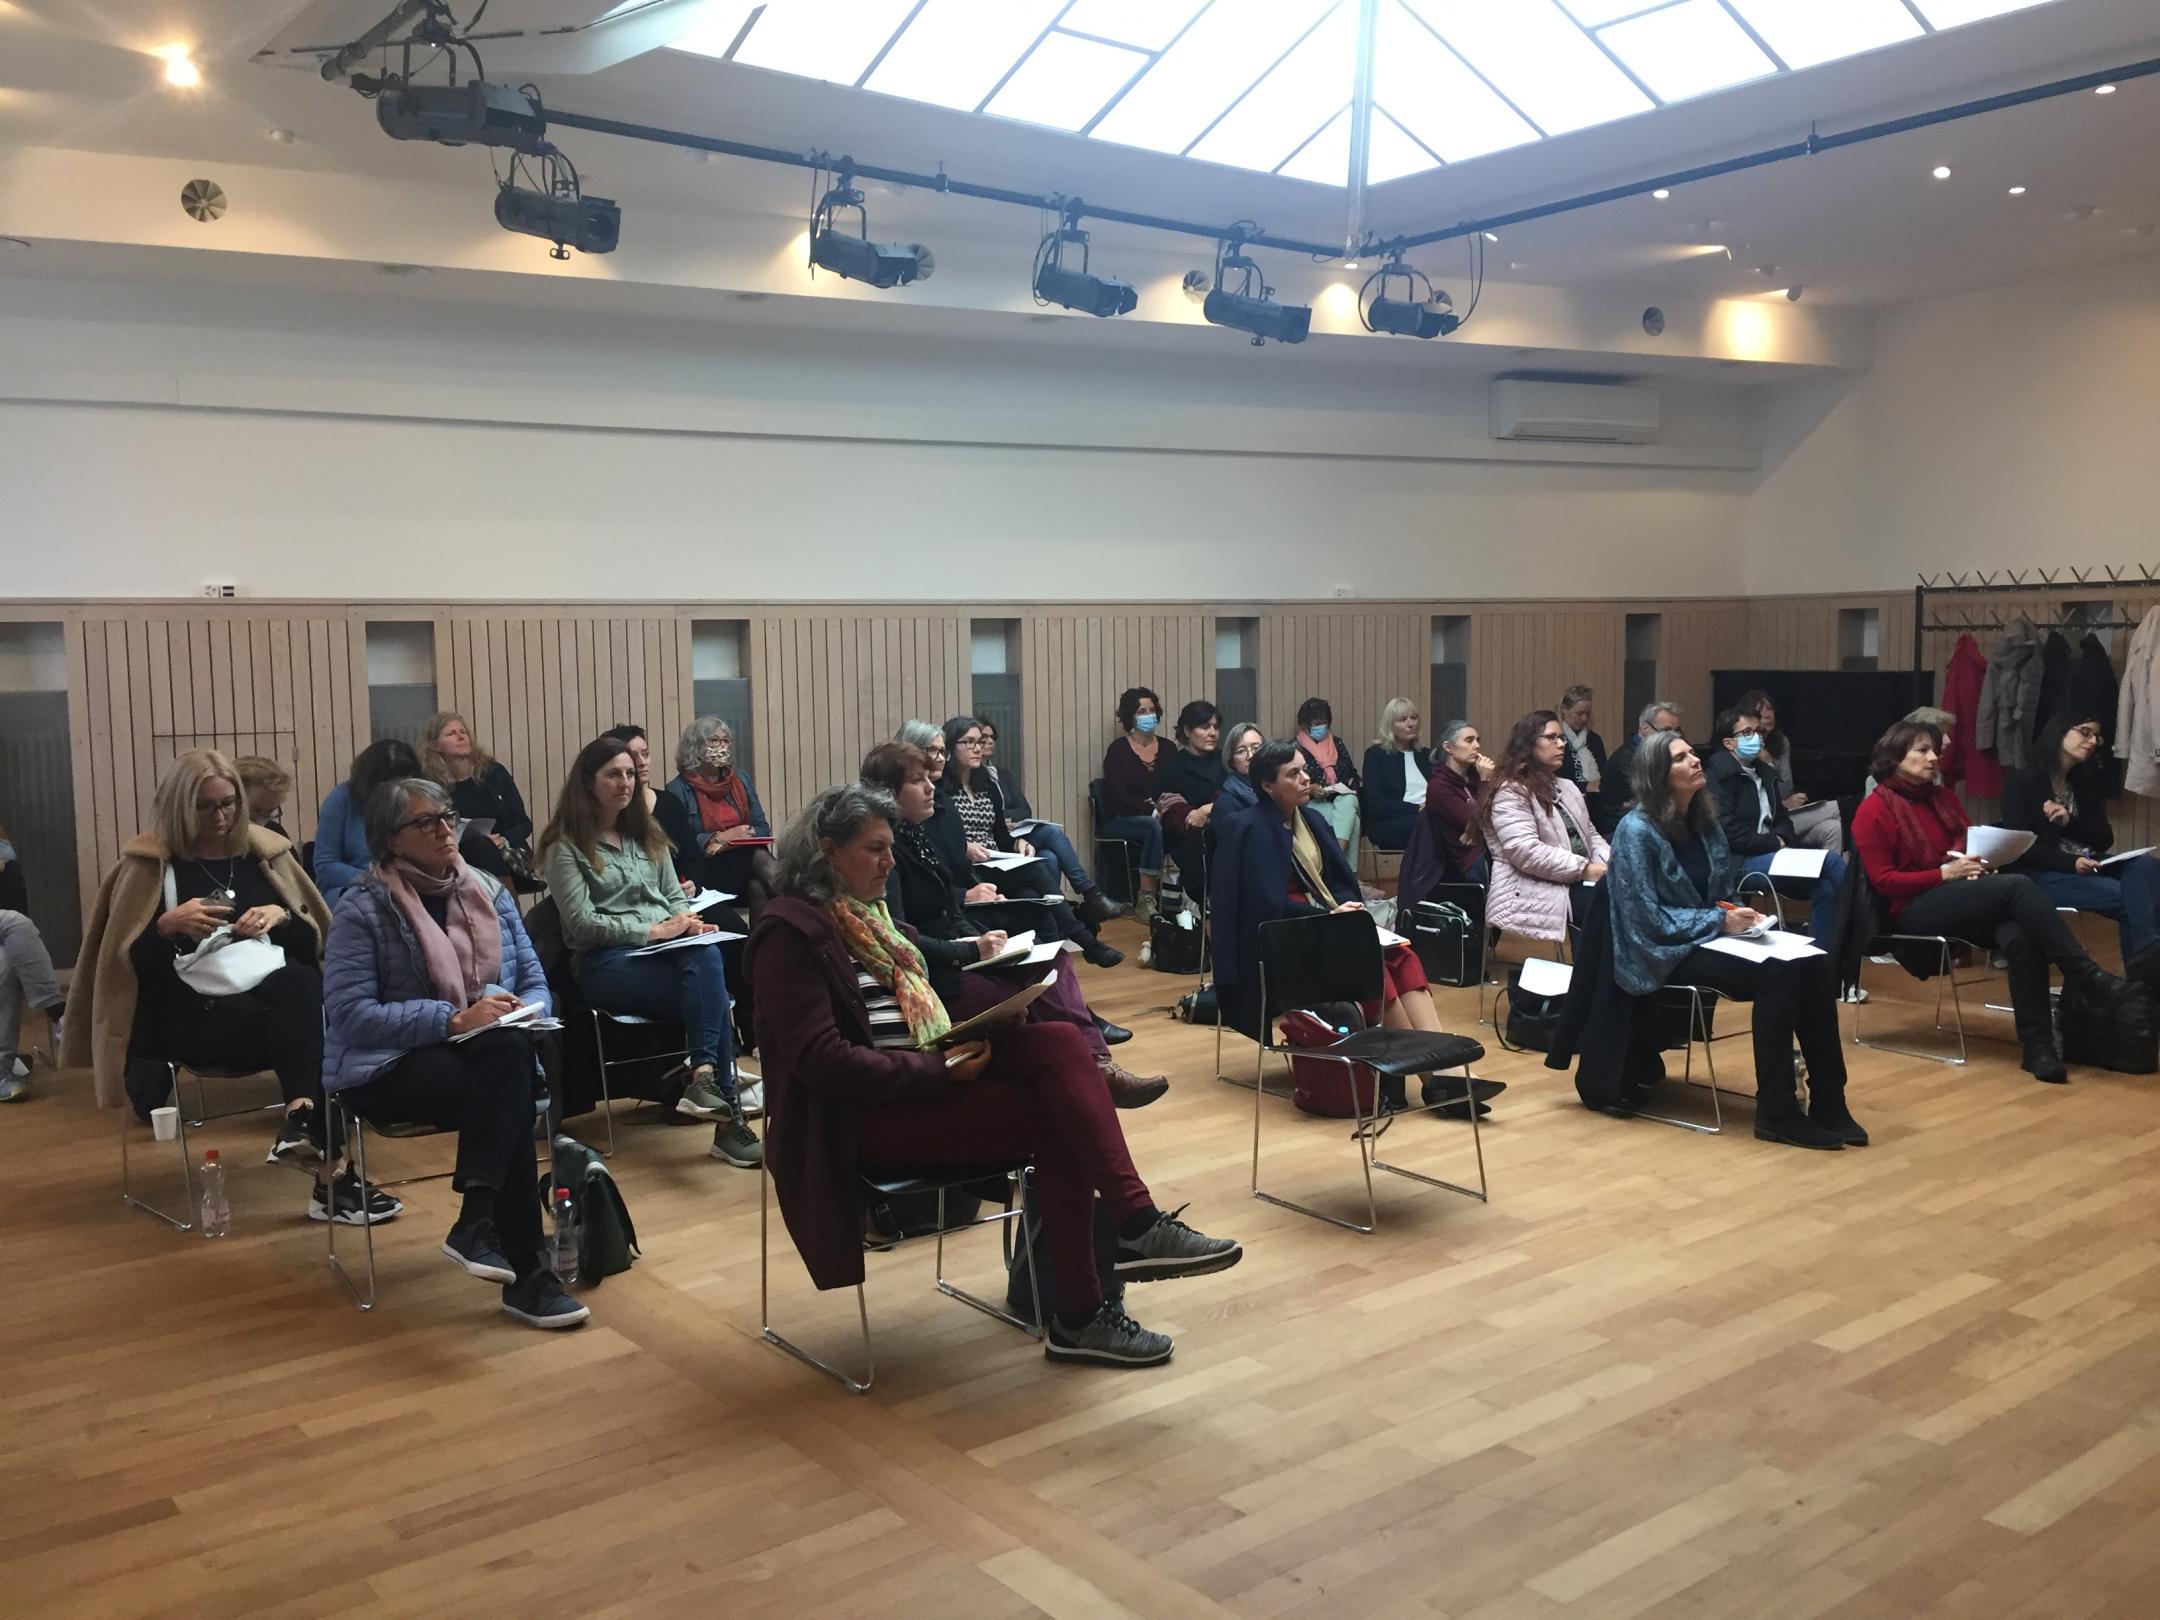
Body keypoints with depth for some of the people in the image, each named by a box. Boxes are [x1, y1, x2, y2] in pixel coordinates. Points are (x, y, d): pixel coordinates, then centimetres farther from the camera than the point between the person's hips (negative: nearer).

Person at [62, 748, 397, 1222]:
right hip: (185, 1010, -3)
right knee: (307, 1027, -34)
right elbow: (125, 959, 1)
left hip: (270, 992, 3)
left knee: (300, 985, -37)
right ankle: (329, 1172, -40)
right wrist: (169, 925, -16)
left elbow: (313, 939, 15)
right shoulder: (148, 862, 5)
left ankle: (299, 1115, -45)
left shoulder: (264, 851, 15)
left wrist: (280, 917, -6)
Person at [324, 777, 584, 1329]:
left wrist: (522, 1014, -13)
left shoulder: (490, 892, 10)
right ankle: (523, 1271, -29)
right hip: (390, 1068, -4)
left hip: (491, 1056, 4)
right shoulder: (363, 907, -6)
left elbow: (534, 984, 12)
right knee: (509, 1100, -32)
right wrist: (454, 1020, -23)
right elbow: (349, 1015, -15)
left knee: (511, 1053, -33)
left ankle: (477, 1223, -29)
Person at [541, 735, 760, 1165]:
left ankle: (705, 1077, -42)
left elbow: (675, 896, 22)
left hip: (667, 948, 5)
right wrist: (653, 930, -15)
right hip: (606, 961, -5)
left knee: (706, 956, -34)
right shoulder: (565, 846, 2)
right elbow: (583, 924, -7)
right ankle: (727, 1114, -33)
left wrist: (689, 921, -3)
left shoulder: (646, 835, 22)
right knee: (713, 991, -32)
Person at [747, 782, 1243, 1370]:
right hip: (864, 1114, -8)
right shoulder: (790, 931, -11)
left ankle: (1137, 1225, -27)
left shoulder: (869, 914, 17)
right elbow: (823, 1062, -19)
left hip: (925, 1074, 8)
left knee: (1059, 1041, -19)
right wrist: (943, 1071, -20)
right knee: (1059, 1121, -19)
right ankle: (1077, 1316, -10)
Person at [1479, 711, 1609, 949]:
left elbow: (1590, 835, 24)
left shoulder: (1568, 787, 23)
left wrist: (1608, 863, 1)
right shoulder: (1510, 792, -6)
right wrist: (1584, 869, -18)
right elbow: (1526, 852, -17)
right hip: (1535, 898, -8)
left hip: (1578, 886, 8)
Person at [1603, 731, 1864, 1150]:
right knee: (1778, 974, -28)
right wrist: (1719, 921, -18)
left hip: (1708, 938, 7)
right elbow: (1648, 918, -17)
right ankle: (1776, 1114, -20)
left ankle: (1828, 1103, -12)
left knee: (1818, 966, -16)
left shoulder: (1704, 821, 9)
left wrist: (1740, 914, -3)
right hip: (1666, 954, -7)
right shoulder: (1636, 831, -13)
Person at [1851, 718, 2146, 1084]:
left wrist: (1978, 865, -4)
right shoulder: (1874, 811, -4)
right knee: (2017, 886, -29)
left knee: (2019, 937, -30)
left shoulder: (1944, 798, 17)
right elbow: (1883, 881, -9)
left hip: (1964, 901, 6)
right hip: (1915, 910, -6)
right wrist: (1945, 873, -17)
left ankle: (2038, 1045, -30)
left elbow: (1970, 846, 20)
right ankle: (2090, 977, -26)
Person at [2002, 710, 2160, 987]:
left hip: (2086, 867, 5)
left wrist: (2069, 821, -9)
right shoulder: (2021, 783, -1)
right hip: (2041, 875, -5)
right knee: (2127, 895, -29)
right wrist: (2071, 863, -24)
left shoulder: (2088, 783, 18)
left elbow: (2105, 840, 11)